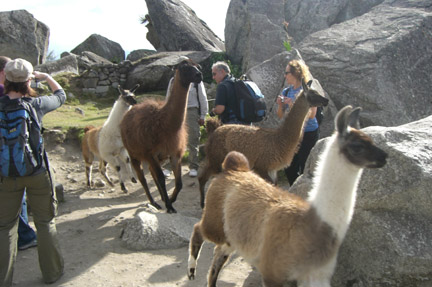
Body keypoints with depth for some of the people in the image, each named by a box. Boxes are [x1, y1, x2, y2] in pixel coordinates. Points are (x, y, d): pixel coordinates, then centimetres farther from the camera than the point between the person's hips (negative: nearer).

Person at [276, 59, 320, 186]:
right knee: (289, 169, 11)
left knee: (305, 169, -2)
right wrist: (280, 105, -9)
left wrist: (293, 105, -24)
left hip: (308, 134, -7)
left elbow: (311, 114, -19)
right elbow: (281, 116, 10)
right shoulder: (286, 92, 8)